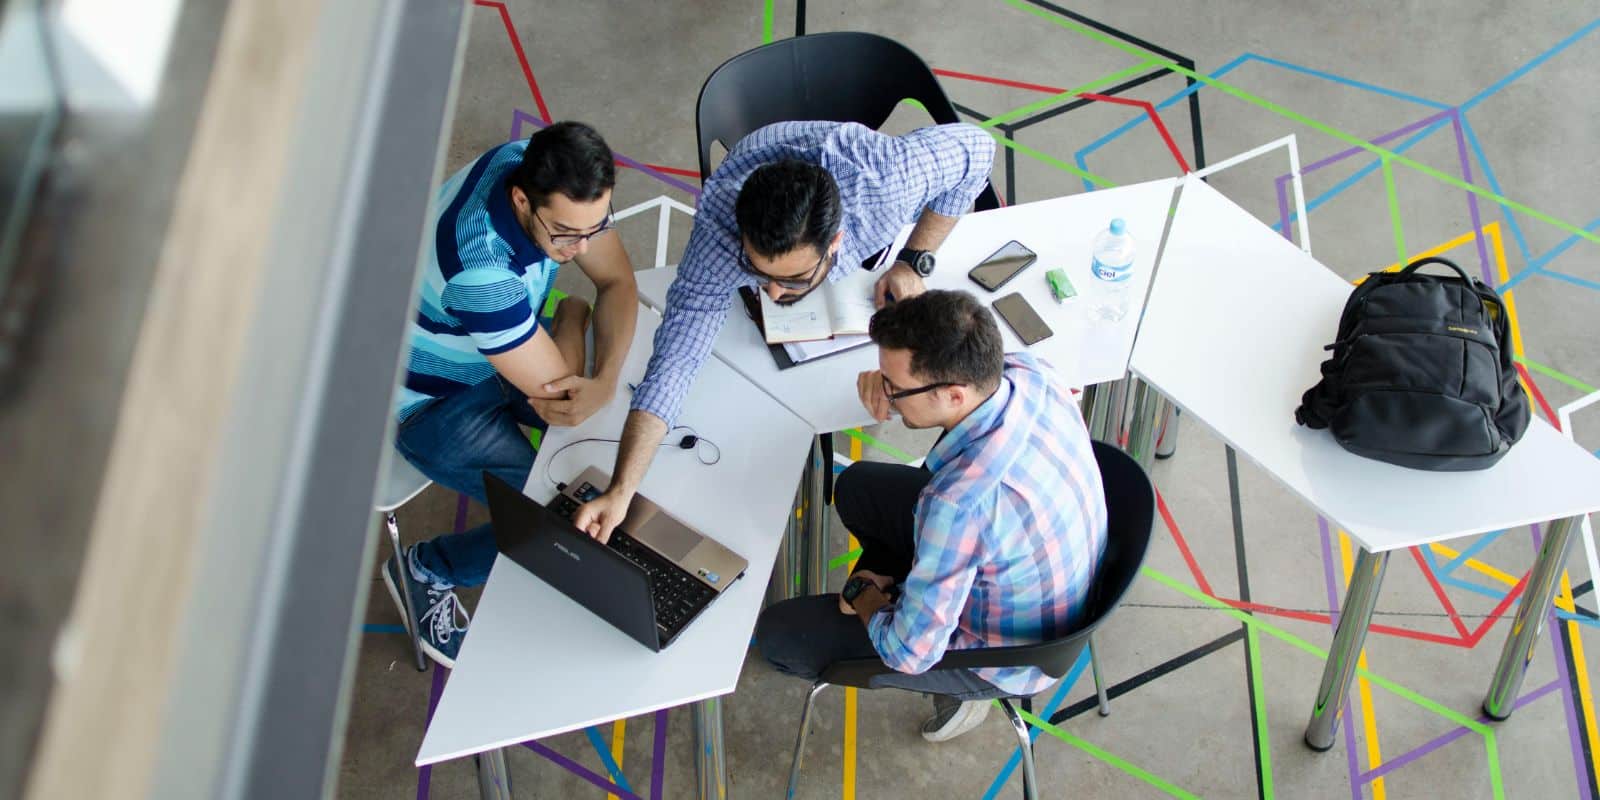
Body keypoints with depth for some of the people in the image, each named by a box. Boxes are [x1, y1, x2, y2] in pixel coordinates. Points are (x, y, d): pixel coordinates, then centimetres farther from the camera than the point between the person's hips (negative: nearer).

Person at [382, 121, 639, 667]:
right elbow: (556, 392, -33)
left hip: (503, 349, 7)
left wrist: (606, 380, -28)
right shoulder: (479, 265, -43)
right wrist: (572, 316, -14)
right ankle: (426, 570, 11)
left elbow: (617, 281, -11)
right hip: (435, 400, -7)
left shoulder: (555, 177, -21)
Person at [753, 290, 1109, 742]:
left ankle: (959, 688, 14)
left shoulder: (960, 502, -43)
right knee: (857, 487, 18)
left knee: (777, 637, -1)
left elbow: (910, 653, -30)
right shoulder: (1026, 370, -21)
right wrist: (895, 378, -12)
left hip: (1005, 654, -7)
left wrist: (868, 605, -8)